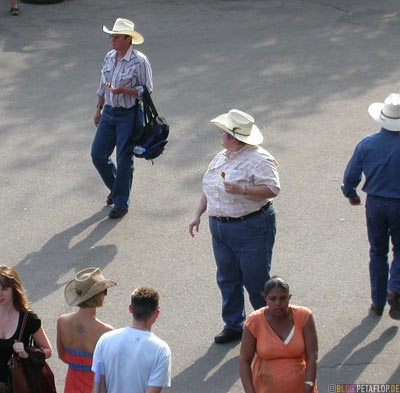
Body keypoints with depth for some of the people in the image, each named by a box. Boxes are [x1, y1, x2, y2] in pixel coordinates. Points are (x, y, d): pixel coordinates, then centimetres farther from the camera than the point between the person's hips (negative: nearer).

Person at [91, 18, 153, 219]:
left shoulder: (139, 61, -14)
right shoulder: (109, 57, 6)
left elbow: (147, 90, -11)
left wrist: (124, 90, -24)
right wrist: (99, 108, 17)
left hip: (129, 115, -7)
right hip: (109, 112, 7)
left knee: (124, 160, 1)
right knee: (98, 154, 7)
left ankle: (121, 204, 14)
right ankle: (116, 187, 33)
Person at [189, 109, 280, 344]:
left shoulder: (258, 159, -13)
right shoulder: (221, 158, 13)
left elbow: (273, 189, -20)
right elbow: (208, 189, 21)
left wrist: (243, 190, -29)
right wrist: (198, 216, 16)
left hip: (250, 229, -8)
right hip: (220, 227, 8)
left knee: (256, 280, -1)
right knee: (227, 279, 12)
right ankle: (234, 326, 24)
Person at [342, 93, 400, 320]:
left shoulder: (367, 144, -8)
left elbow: (351, 175, -1)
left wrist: (351, 194, 19)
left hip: (375, 204, 2)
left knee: (378, 252, 16)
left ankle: (378, 302, 20)